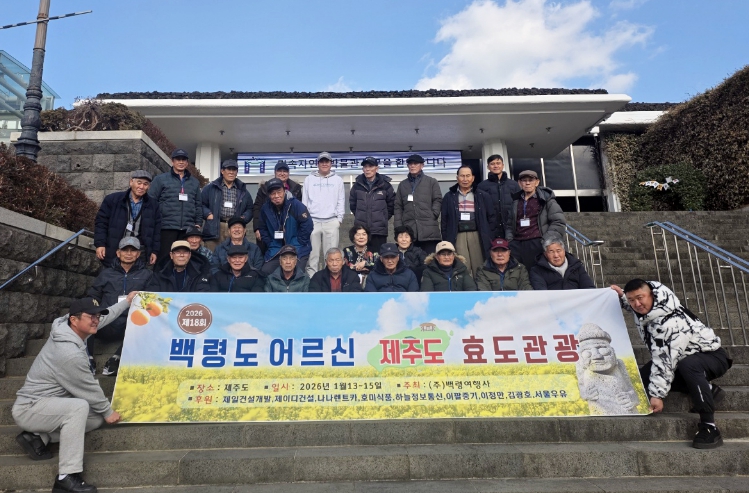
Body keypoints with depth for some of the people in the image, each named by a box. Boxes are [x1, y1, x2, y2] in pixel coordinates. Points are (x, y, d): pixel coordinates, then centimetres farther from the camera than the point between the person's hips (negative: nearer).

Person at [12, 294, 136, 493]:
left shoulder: (67, 329, -4)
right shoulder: (70, 353, -30)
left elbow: (104, 318, 16)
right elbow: (89, 388, -18)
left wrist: (127, 302, 25)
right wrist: (108, 411, -3)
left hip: (47, 404, 10)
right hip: (29, 409, -10)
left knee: (96, 418, 4)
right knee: (79, 407, -34)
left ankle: (39, 437, 8)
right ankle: (67, 477, -27)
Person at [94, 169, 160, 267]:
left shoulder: (153, 205, 9)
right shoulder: (112, 199, 3)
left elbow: (156, 230, 10)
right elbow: (101, 222, 4)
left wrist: (154, 251, 5)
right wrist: (100, 244, -5)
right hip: (113, 252, -1)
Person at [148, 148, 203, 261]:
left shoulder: (194, 182, 18)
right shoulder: (161, 179, 6)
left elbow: (198, 205, 18)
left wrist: (198, 223, 8)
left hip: (188, 229, 3)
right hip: (167, 228, -3)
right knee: (165, 258, -1)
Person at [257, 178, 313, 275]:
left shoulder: (296, 205, -13)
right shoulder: (266, 209, 2)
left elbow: (307, 225, -16)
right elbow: (263, 229, 14)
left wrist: (297, 245, -12)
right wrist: (272, 245, 4)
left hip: (298, 251, -4)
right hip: (276, 251, 5)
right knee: (265, 272, -7)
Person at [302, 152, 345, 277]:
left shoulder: (338, 180, 10)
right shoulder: (309, 179, 10)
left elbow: (341, 201, 8)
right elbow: (304, 201, 9)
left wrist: (339, 218, 1)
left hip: (331, 222, 0)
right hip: (313, 221, 0)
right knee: (312, 254, 1)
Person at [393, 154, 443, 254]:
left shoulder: (432, 182, 15)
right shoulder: (402, 185, 22)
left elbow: (438, 201, 7)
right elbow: (398, 207, 16)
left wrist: (433, 216, -8)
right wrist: (398, 227, 6)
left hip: (429, 231, -2)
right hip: (408, 231, 2)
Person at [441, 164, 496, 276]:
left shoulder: (483, 196, 9)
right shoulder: (449, 196, 11)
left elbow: (491, 217, 9)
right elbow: (444, 220, 9)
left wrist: (490, 238, 2)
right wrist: (446, 240, 3)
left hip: (477, 235, 0)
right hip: (458, 236, 0)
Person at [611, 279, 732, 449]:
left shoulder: (672, 322, -32)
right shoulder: (644, 307, -8)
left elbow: (666, 361, -35)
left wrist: (657, 394, -34)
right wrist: (621, 295, 10)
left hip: (711, 356, -9)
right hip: (683, 357, 9)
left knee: (688, 365, -42)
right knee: (643, 375, -7)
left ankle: (709, 426, -33)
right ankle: (708, 390, -1)